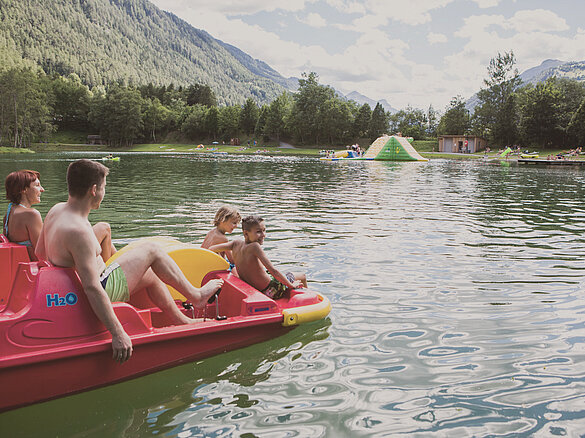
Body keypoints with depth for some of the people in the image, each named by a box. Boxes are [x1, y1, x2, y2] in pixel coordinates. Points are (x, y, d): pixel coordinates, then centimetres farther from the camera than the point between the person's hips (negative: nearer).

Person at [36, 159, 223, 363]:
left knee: (149, 273, 23)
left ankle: (183, 321, 36)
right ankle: (195, 295, 20)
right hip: (104, 290, -10)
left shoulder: (57, 210, -1)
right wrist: (117, 334, -35)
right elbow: (92, 288, -35)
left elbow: (40, 252, 14)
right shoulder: (78, 232, -31)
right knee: (151, 251, 2)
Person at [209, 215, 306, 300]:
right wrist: (291, 285, -18)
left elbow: (211, 249, 1)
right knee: (302, 277, 13)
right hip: (270, 290, -8)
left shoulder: (236, 243, -7)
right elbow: (273, 270, -29)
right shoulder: (254, 246, -27)